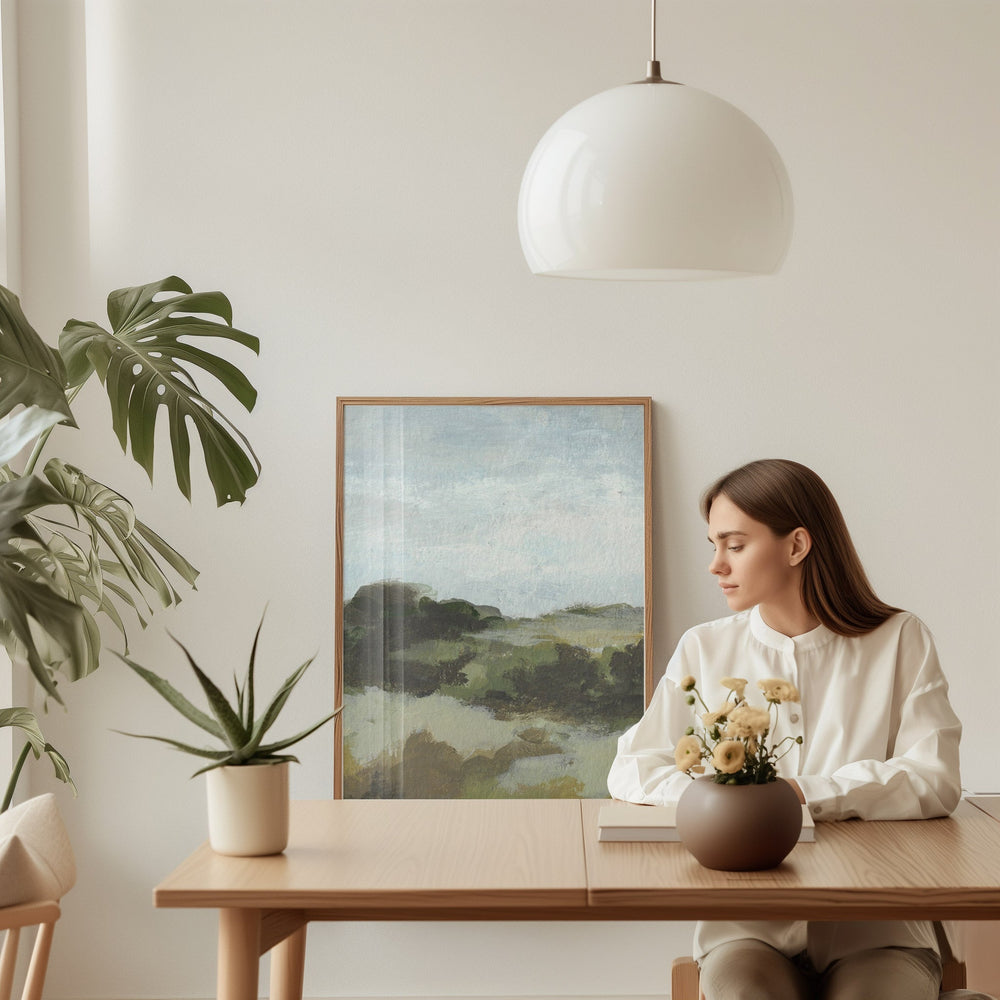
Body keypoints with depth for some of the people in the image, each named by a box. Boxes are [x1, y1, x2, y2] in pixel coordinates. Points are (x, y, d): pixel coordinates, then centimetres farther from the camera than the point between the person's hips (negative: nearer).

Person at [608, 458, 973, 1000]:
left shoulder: (900, 641, 4)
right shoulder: (706, 649, 11)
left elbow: (935, 782, -7)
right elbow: (630, 771, 6)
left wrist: (802, 793, -16)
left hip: (876, 931, -1)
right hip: (747, 928, 1)